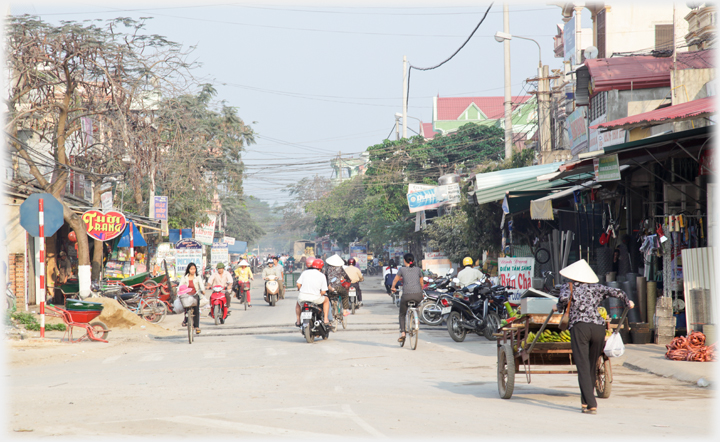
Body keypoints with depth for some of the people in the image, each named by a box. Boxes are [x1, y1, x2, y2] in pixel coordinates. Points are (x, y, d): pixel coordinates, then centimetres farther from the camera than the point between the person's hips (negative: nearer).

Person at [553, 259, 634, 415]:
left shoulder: (568, 287, 12)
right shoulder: (596, 288, 20)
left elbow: (564, 298, -9)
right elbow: (616, 292, 9)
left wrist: (558, 308, 11)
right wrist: (628, 302, 26)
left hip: (579, 327, -3)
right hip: (598, 327, 3)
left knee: (583, 367, -6)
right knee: (592, 367, 18)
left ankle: (591, 404, -18)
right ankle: (585, 401, 26)